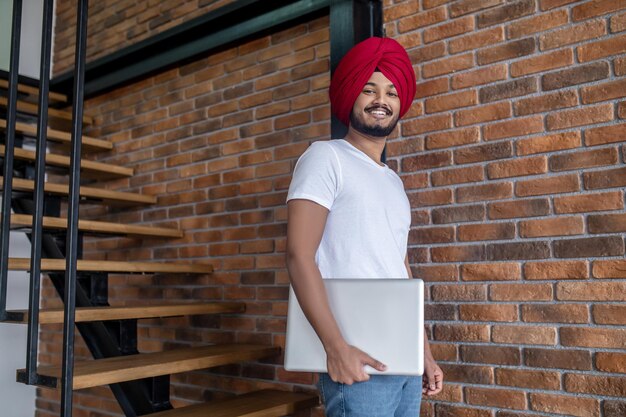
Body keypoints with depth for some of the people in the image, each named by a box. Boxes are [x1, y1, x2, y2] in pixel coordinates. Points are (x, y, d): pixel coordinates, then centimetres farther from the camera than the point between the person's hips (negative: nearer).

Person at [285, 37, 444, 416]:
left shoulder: (394, 181, 16)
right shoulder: (326, 157, -4)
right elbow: (299, 256, -14)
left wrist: (425, 352, 15)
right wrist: (336, 347, -20)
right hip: (358, 357, -7)